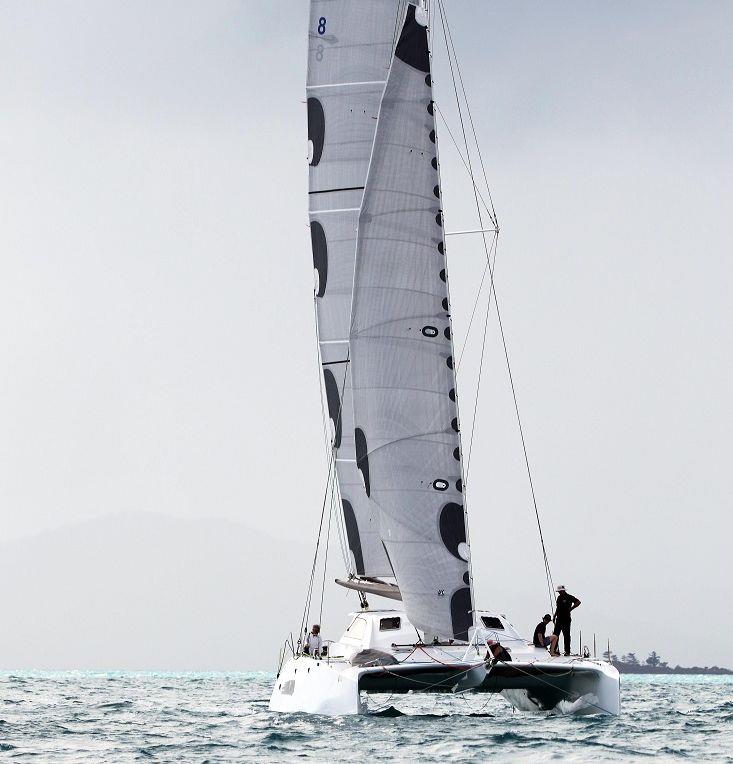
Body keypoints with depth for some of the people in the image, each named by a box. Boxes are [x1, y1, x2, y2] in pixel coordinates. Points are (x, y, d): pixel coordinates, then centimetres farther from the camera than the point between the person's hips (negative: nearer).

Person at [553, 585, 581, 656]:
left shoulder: (569, 597, -6)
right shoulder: (559, 598, 15)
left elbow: (578, 602, -10)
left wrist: (571, 608, -10)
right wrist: (554, 616, 17)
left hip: (566, 619, -6)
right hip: (559, 619, 6)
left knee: (566, 635, -2)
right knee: (555, 635, 1)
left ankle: (567, 651, 3)